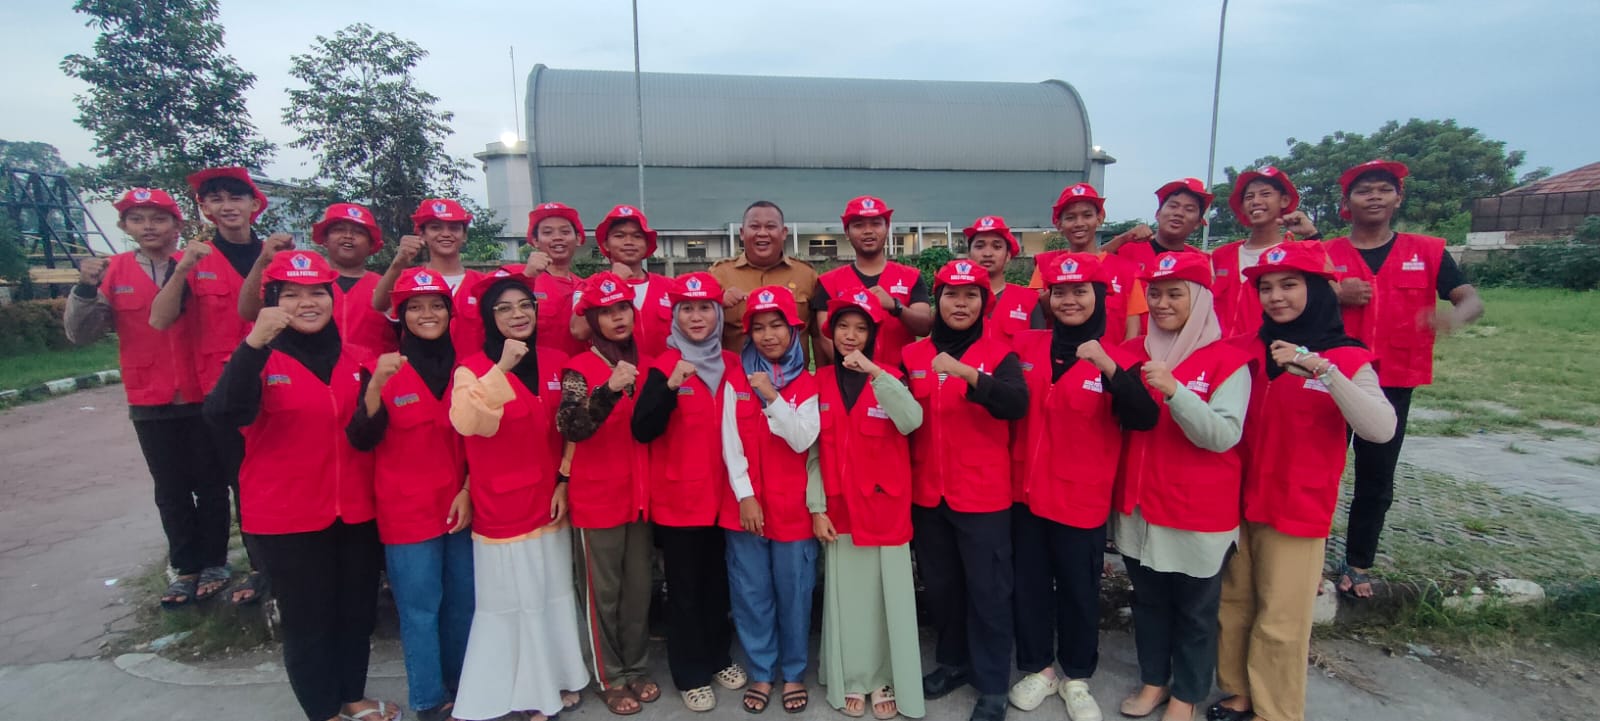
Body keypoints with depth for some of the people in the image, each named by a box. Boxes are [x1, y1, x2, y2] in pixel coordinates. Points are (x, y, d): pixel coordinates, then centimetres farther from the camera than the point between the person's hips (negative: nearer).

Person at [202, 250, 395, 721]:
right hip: (287, 514, -4)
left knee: (358, 609, 16)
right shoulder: (258, 359, -9)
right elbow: (223, 415, -29)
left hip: (354, 509, 4)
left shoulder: (356, 359, 4)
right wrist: (255, 341, -38)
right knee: (307, 617, 9)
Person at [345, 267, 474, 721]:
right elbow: (362, 440, -14)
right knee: (420, 609, 4)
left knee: (463, 602, 14)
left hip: (460, 505, 4)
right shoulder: (382, 368, -5)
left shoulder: (462, 368, 5)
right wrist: (376, 386, -29)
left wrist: (468, 490, -1)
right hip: (408, 510, -3)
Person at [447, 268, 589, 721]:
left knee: (553, 594, 15)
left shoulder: (556, 363, 3)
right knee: (512, 600, 7)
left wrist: (565, 484, 3)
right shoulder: (472, 368, -9)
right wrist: (502, 367, -34)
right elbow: (466, 422, -30)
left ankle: (558, 680, 32)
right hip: (501, 505, -4)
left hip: (548, 501, 4)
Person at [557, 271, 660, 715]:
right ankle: (610, 679, 23)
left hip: (640, 495, 5)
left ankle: (636, 668, 30)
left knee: (639, 588, 14)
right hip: (596, 498, -4)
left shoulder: (645, 365, 7)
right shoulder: (579, 369, -8)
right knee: (602, 592, 7)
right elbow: (571, 427, -25)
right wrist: (609, 389, -37)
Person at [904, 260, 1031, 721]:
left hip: (982, 494, -3)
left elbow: (1017, 404, -23)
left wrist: (967, 373, -37)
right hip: (927, 493, 4)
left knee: (987, 589, 5)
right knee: (939, 585, 16)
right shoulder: (913, 355, 4)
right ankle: (953, 662, 37)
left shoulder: (999, 355, -5)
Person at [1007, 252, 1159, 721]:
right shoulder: (1027, 346, 0)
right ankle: (1038, 668, 34)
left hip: (1083, 497, -2)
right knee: (1029, 586, 14)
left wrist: (1108, 368, -34)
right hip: (1028, 491, 3)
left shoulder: (1117, 359, -7)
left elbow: (1143, 420, -23)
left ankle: (1076, 677, 33)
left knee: (1079, 590, 12)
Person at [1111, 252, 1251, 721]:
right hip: (1139, 504, 4)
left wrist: (1174, 390, -32)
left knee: (1195, 608, 13)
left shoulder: (1228, 361, -10)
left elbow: (1223, 435, -22)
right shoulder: (1134, 352, 3)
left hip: (1199, 511, -4)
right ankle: (1153, 681, 38)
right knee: (1148, 600, 19)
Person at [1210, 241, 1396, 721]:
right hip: (1239, 499, 4)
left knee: (1281, 621, 6)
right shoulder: (1247, 349, 1)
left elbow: (1381, 430, -24)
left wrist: (1322, 370, -33)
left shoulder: (1347, 358, -8)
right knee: (1234, 604, 15)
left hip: (1299, 506, -4)